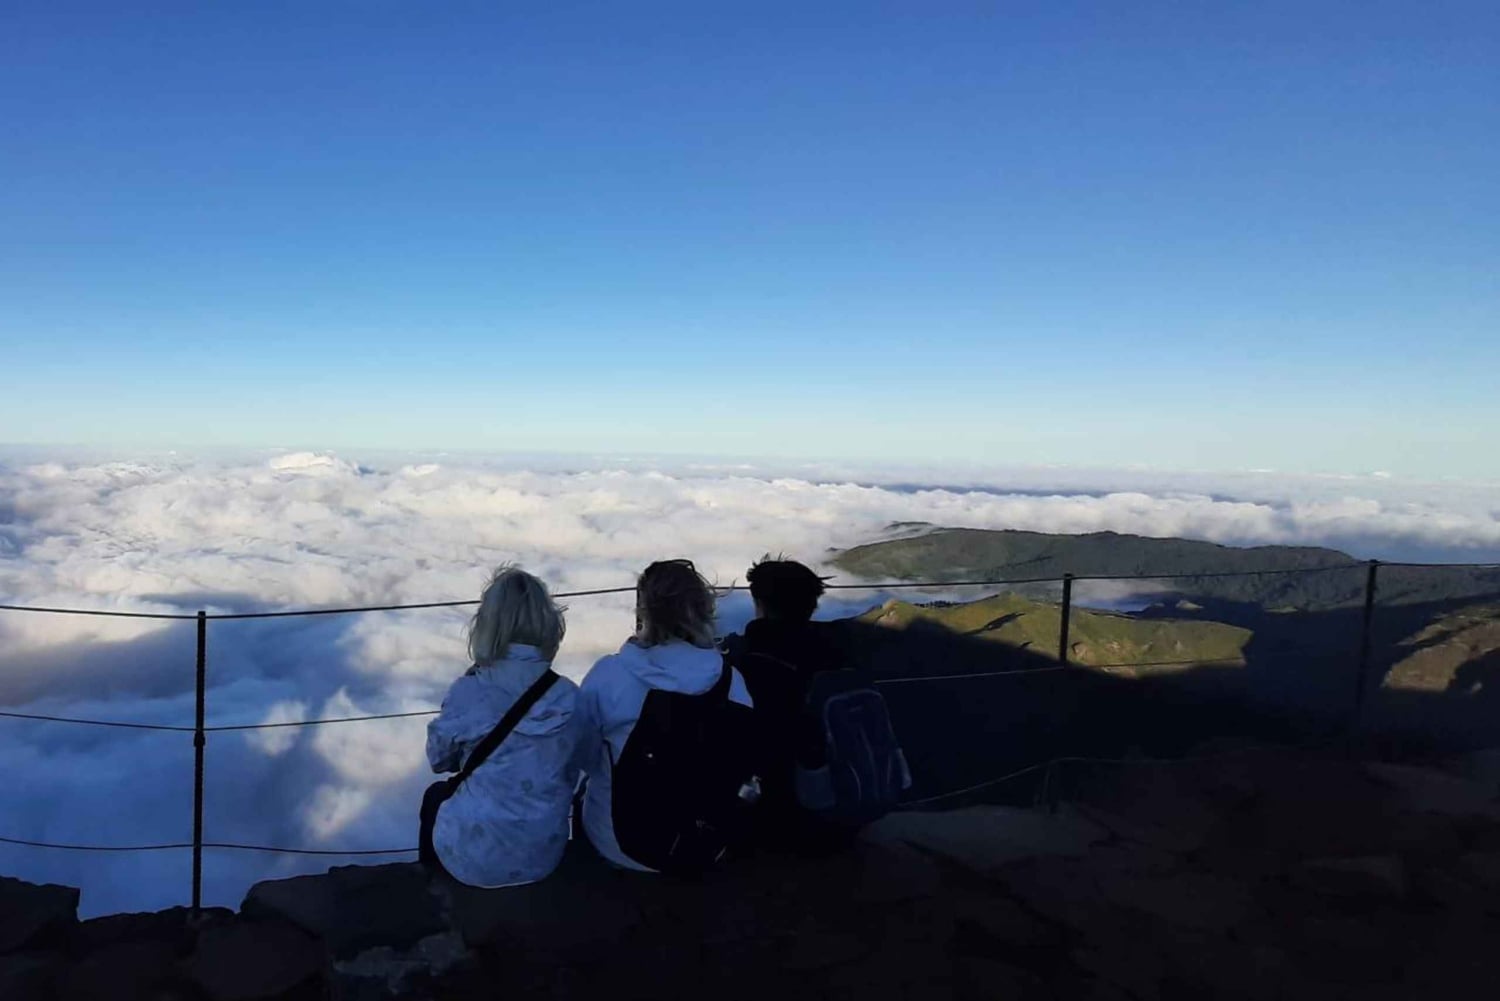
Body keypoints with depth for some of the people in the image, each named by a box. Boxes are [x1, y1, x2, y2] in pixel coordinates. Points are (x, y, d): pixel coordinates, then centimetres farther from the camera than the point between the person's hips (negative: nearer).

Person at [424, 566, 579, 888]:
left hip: (472, 858, -2)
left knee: (435, 797, 30)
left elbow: (439, 760, 3)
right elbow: (570, 777, 3)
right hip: (543, 857, 2)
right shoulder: (568, 697, -11)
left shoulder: (467, 692, -16)